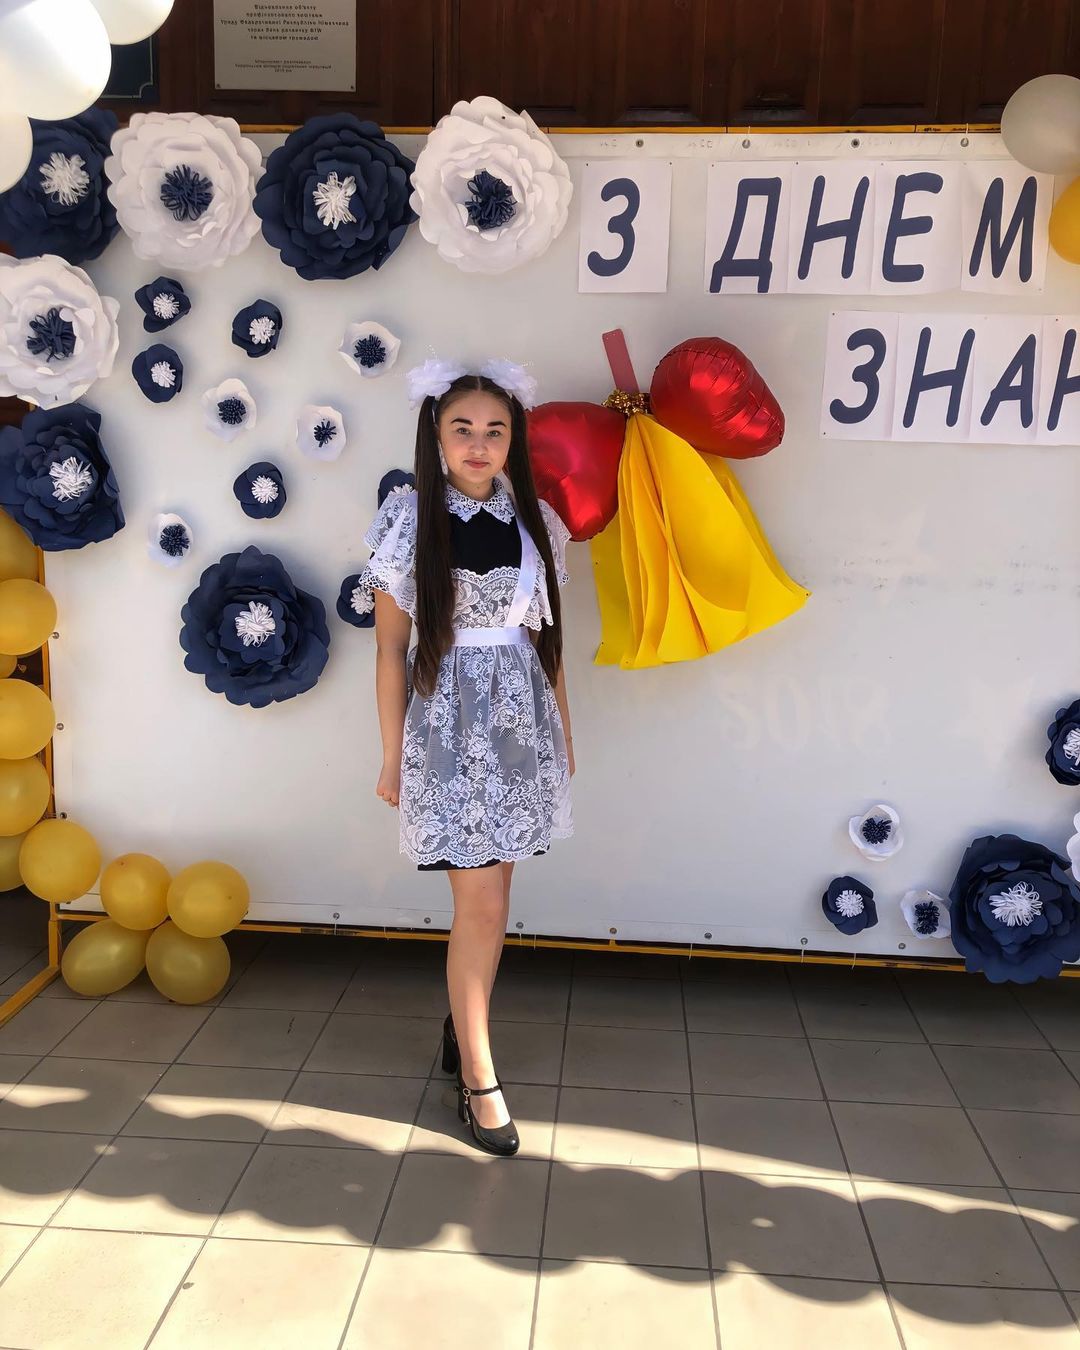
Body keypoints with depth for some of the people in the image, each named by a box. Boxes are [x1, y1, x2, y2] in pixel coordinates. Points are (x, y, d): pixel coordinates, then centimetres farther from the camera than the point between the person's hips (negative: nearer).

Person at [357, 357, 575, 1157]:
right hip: (448, 724, -4)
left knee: (490, 896, 12)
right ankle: (479, 1077, 15)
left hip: (521, 722, 4)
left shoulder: (535, 520, 5)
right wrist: (392, 756, -3)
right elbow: (391, 648, -4)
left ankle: (463, 1026, 35)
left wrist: (564, 730, 13)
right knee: (482, 904, -2)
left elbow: (548, 635, 11)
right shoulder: (408, 519, -6)